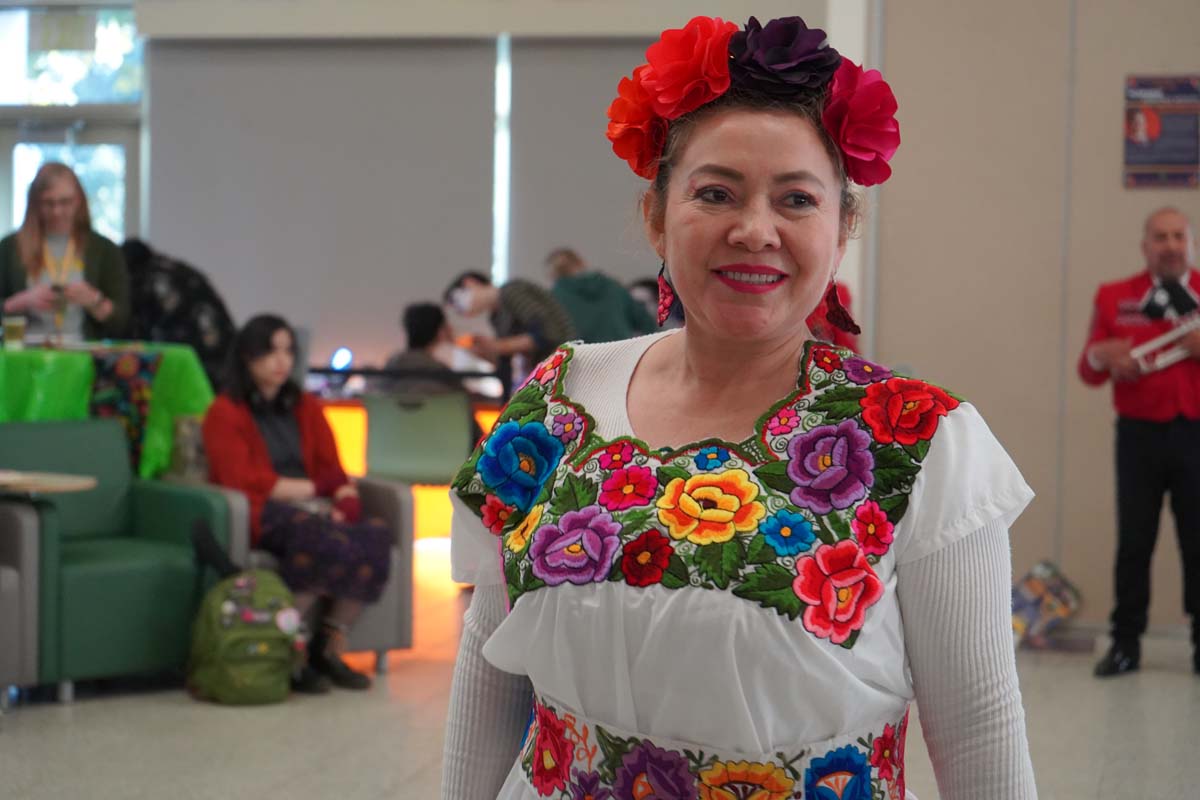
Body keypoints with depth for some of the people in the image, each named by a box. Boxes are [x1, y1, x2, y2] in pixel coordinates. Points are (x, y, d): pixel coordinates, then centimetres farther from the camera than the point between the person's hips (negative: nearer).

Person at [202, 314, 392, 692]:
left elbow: (333, 471, 14)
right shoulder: (225, 413, 3)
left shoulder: (306, 408, 21)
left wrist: (345, 502, -10)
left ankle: (330, 651, -19)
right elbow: (243, 482, -8)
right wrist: (314, 488, -5)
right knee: (328, 543, -38)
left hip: (313, 508, 6)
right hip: (260, 514, -6)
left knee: (376, 534, -28)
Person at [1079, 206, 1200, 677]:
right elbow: (1089, 373, 8)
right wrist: (1101, 356, -14)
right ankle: (1125, 643, 7)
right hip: (1140, 435, 0)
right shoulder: (1114, 298, 8)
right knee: (1133, 541, 1)